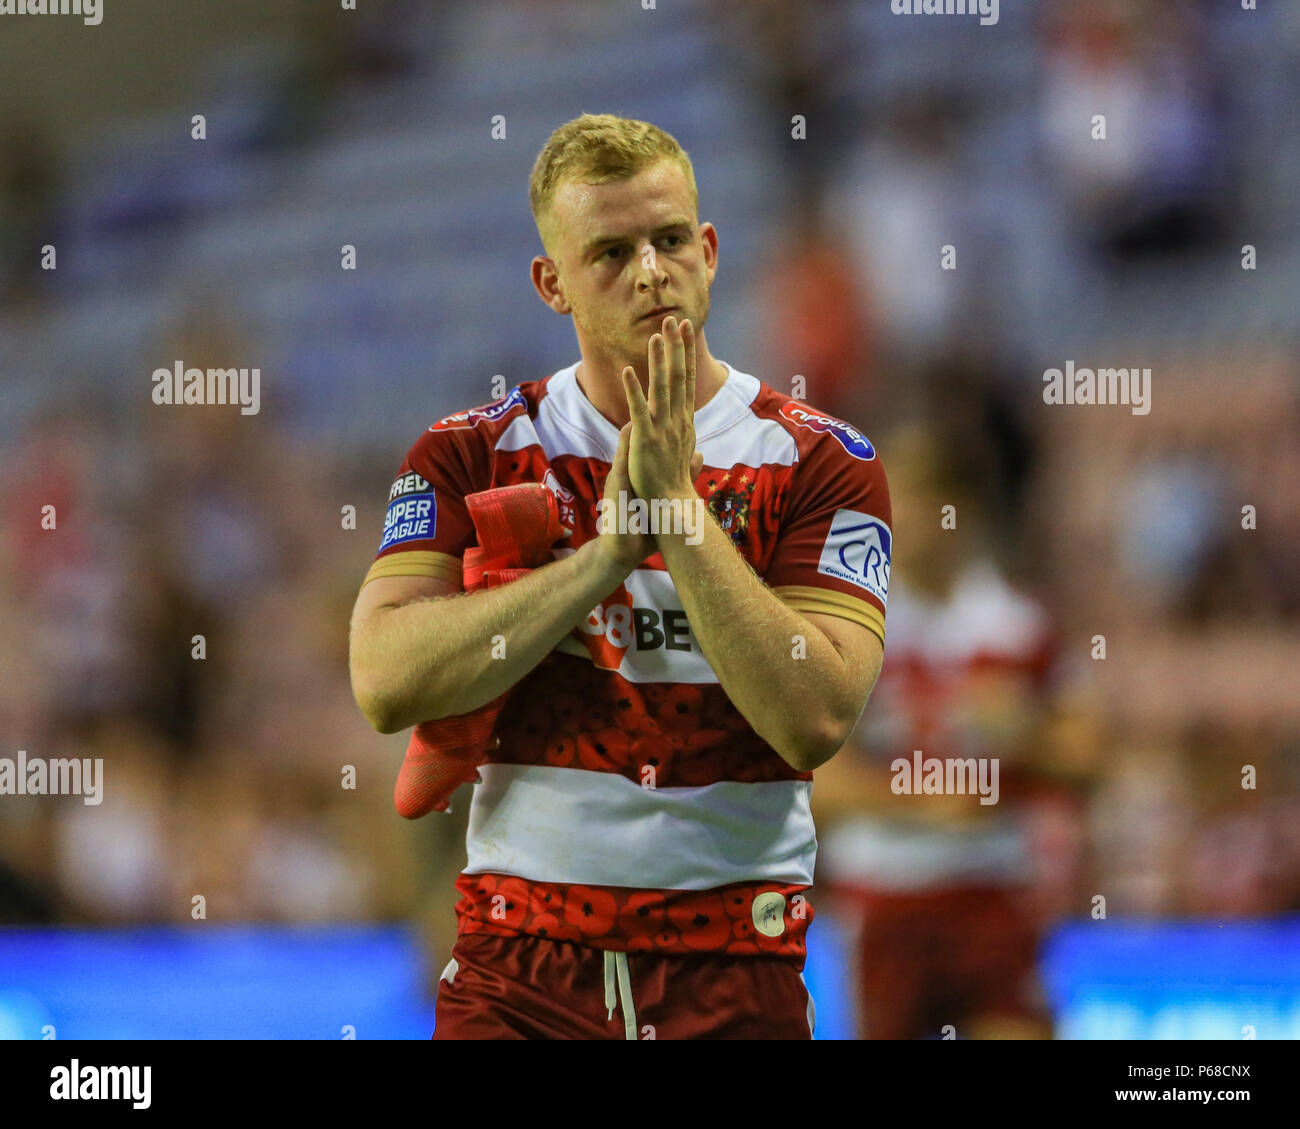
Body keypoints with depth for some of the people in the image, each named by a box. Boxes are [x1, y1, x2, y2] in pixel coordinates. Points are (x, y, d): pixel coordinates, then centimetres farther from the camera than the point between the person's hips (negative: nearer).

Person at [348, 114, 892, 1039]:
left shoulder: (823, 463, 1)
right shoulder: (470, 456, 5)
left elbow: (815, 720, -12)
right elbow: (387, 685, -10)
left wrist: (680, 507, -14)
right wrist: (611, 548, -13)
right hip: (519, 967, 1)